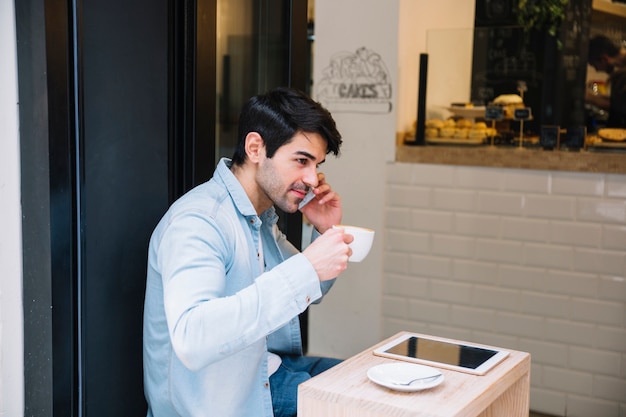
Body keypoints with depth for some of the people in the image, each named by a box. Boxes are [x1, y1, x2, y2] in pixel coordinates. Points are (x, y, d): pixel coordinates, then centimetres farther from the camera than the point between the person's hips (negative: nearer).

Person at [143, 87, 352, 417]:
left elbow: (305, 294, 20)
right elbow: (190, 339, -37)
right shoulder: (198, 220, -22)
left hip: (265, 374, 9)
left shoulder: (261, 215, 7)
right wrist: (307, 269, -38)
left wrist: (326, 234, 0)